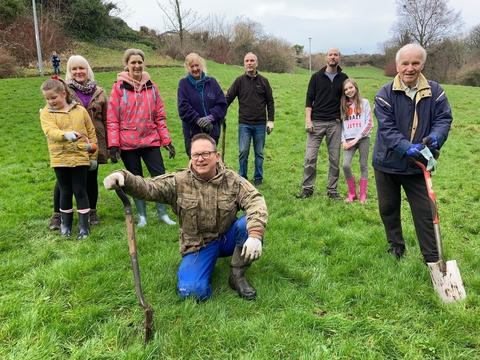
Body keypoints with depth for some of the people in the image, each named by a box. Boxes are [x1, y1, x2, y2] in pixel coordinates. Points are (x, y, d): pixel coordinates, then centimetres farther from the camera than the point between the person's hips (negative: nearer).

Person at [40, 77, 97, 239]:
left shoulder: (80, 110, 2)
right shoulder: (46, 113, -1)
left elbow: (91, 133, 7)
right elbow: (50, 131, -19)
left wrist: (93, 156, 6)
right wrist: (65, 135, -40)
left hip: (80, 158, 0)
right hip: (60, 159, 1)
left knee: (80, 191, 3)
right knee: (65, 192, 10)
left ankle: (84, 225, 11)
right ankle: (65, 223, 26)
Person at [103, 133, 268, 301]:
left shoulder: (233, 180, -7)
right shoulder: (179, 182, -8)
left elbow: (255, 201, -18)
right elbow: (148, 188, -17)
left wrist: (255, 235, -34)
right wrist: (125, 179, -40)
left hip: (228, 238, 1)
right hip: (198, 245, -1)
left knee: (249, 222, -29)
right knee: (192, 291, -23)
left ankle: (237, 276, -9)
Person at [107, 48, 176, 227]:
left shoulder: (151, 86, 4)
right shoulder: (119, 87, -4)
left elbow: (160, 116, 6)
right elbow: (112, 119, -5)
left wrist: (166, 140, 3)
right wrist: (113, 144, -11)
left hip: (150, 140, 2)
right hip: (128, 144, -2)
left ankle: (162, 213, 18)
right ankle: (142, 215, 25)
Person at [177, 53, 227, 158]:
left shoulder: (212, 82, 7)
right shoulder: (184, 83, 2)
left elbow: (222, 104, 1)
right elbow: (183, 107, -8)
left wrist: (210, 117, -14)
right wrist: (198, 120, -19)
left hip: (212, 131, 2)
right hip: (192, 132, -2)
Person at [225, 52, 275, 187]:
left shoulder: (264, 81, 3)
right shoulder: (239, 81, 1)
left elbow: (270, 102, 6)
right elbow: (228, 98, 1)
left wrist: (271, 120, 1)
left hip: (260, 124, 1)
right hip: (244, 124, -1)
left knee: (259, 153, 9)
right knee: (243, 152, -1)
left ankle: (258, 178, 22)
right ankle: (242, 177, 16)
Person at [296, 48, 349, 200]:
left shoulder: (343, 78, 9)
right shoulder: (316, 76, 4)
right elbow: (309, 99, 1)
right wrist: (308, 120, -9)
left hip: (335, 124, 2)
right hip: (317, 122, -1)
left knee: (335, 159, 4)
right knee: (310, 157, -4)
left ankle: (332, 190, 15)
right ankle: (307, 189, 8)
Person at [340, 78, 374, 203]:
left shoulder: (364, 102, 4)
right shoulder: (343, 106, 13)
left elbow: (369, 123, -2)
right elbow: (341, 125, 11)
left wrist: (357, 138, -10)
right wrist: (343, 140, -3)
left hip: (363, 138, -2)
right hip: (349, 140, 2)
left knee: (363, 166, 2)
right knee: (346, 165, -14)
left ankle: (363, 195, 11)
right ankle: (352, 193, 3)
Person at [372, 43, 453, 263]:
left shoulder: (434, 92, -5)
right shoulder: (385, 94, -13)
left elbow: (444, 118, -5)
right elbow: (386, 128, -19)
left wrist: (435, 138, -28)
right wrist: (407, 148, -33)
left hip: (417, 166, 1)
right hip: (387, 163, 0)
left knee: (424, 211, 4)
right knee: (388, 208, 15)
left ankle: (432, 258, 16)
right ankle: (396, 245, 37)